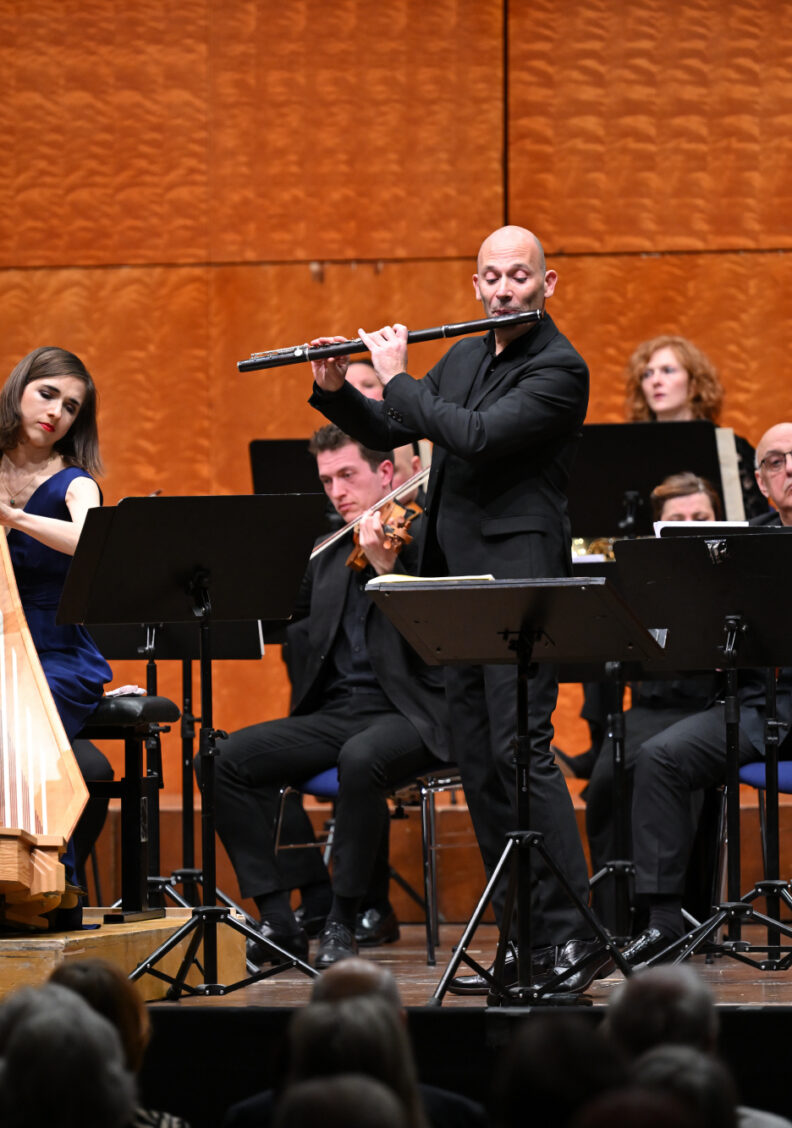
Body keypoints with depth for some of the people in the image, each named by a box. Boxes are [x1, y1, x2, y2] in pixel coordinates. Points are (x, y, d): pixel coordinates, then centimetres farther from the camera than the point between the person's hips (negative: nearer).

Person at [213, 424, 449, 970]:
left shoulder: (425, 535, -3)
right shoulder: (330, 552, 18)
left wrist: (385, 567, -28)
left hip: (410, 712, -7)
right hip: (337, 710, 7)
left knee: (360, 758, -39)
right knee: (232, 757, -16)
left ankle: (343, 922, -24)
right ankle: (278, 920, -15)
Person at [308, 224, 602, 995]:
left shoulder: (559, 369, -9)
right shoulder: (464, 360, 16)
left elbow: (479, 437, -22)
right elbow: (387, 433, 23)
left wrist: (397, 379, -12)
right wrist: (336, 391, 5)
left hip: (518, 576, -8)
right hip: (456, 581, 9)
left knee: (521, 748, -15)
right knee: (478, 761, 7)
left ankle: (572, 938, -15)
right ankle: (524, 943, 10)